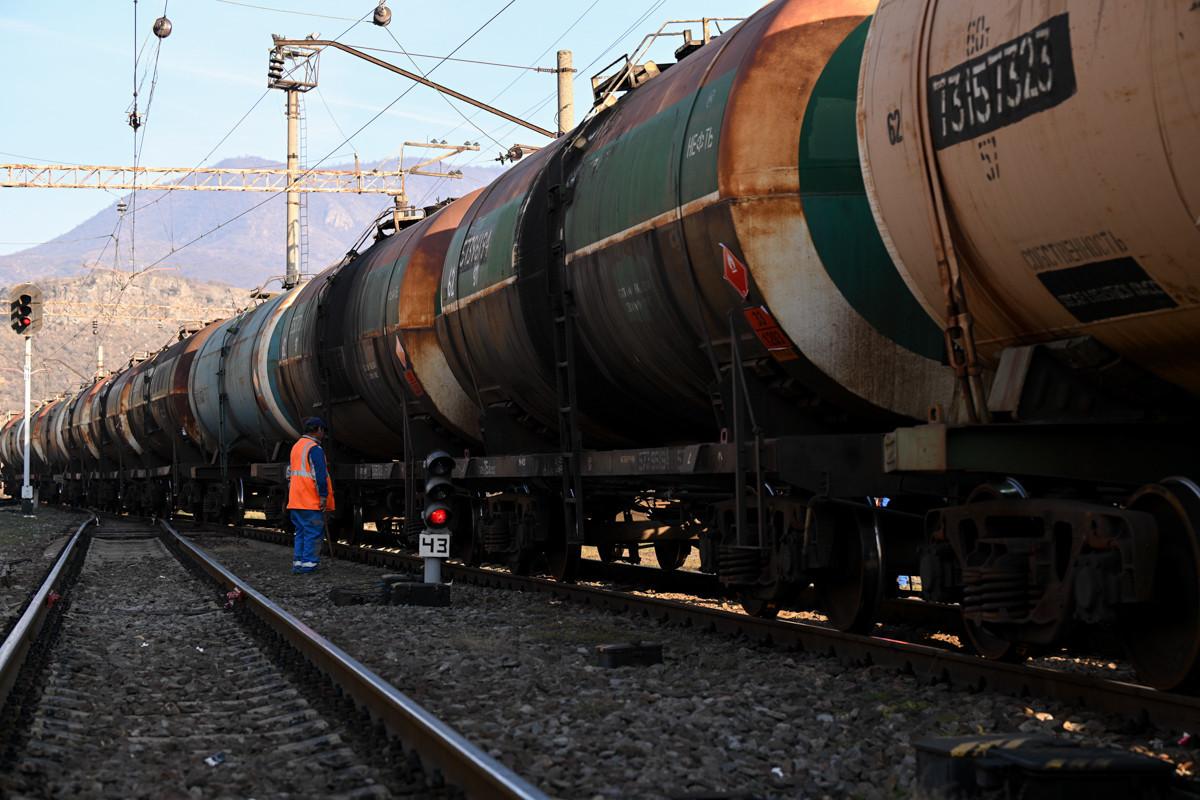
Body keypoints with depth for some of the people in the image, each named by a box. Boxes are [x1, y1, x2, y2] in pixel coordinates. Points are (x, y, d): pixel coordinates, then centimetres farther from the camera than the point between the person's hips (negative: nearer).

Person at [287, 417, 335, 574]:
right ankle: (308, 563, -8)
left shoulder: (296, 446, 17)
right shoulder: (315, 449, -12)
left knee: (301, 533, 12)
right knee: (313, 534, -5)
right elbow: (320, 475, -18)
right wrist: (323, 496, -16)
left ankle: (297, 562, 10)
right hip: (312, 502, -9)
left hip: (295, 501, 9)